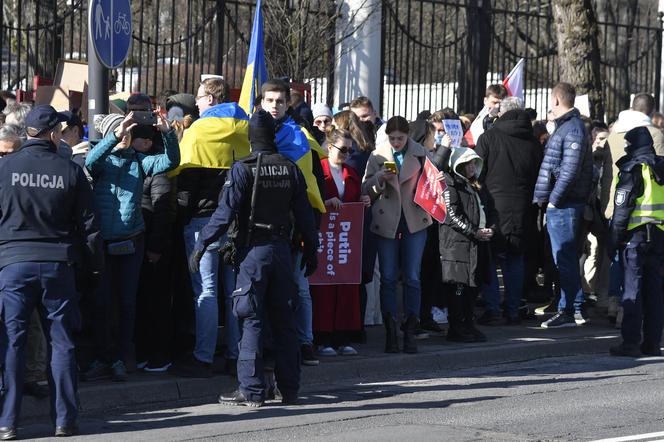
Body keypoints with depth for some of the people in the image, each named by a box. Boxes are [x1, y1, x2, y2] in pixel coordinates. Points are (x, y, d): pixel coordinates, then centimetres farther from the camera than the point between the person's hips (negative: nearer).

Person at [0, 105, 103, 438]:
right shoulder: (71, 171, 1)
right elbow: (88, 224, 5)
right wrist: (93, 267, 14)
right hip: (59, 264, 1)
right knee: (61, 342, 7)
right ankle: (65, 420, 8)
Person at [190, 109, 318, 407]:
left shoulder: (243, 169, -9)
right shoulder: (290, 169, 5)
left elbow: (225, 213, -15)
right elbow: (304, 215, 7)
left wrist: (201, 245, -9)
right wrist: (311, 251, 17)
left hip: (253, 249, -4)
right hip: (282, 248, 4)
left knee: (252, 320, -2)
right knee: (283, 319, 11)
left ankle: (252, 391, -3)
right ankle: (289, 388, 15)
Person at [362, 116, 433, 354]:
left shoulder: (421, 154, 2)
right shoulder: (378, 156, 3)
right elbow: (365, 189, 4)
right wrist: (380, 178, -15)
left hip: (414, 221, 0)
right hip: (386, 222, 1)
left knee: (412, 278, 0)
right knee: (388, 278, 2)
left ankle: (410, 332, 6)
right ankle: (390, 332, 8)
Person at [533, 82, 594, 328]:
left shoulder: (572, 129, -14)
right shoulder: (566, 127, 18)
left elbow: (570, 170, -21)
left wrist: (553, 199, -18)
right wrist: (545, 198, 17)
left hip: (563, 205, -10)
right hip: (561, 204, 10)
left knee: (564, 259, -7)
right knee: (568, 259, 13)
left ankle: (568, 312, -4)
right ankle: (576, 311, 19)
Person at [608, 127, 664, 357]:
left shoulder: (633, 170, -9)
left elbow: (622, 208, -12)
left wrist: (615, 238, -6)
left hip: (636, 234, -6)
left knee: (633, 288, -3)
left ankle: (631, 342, -6)